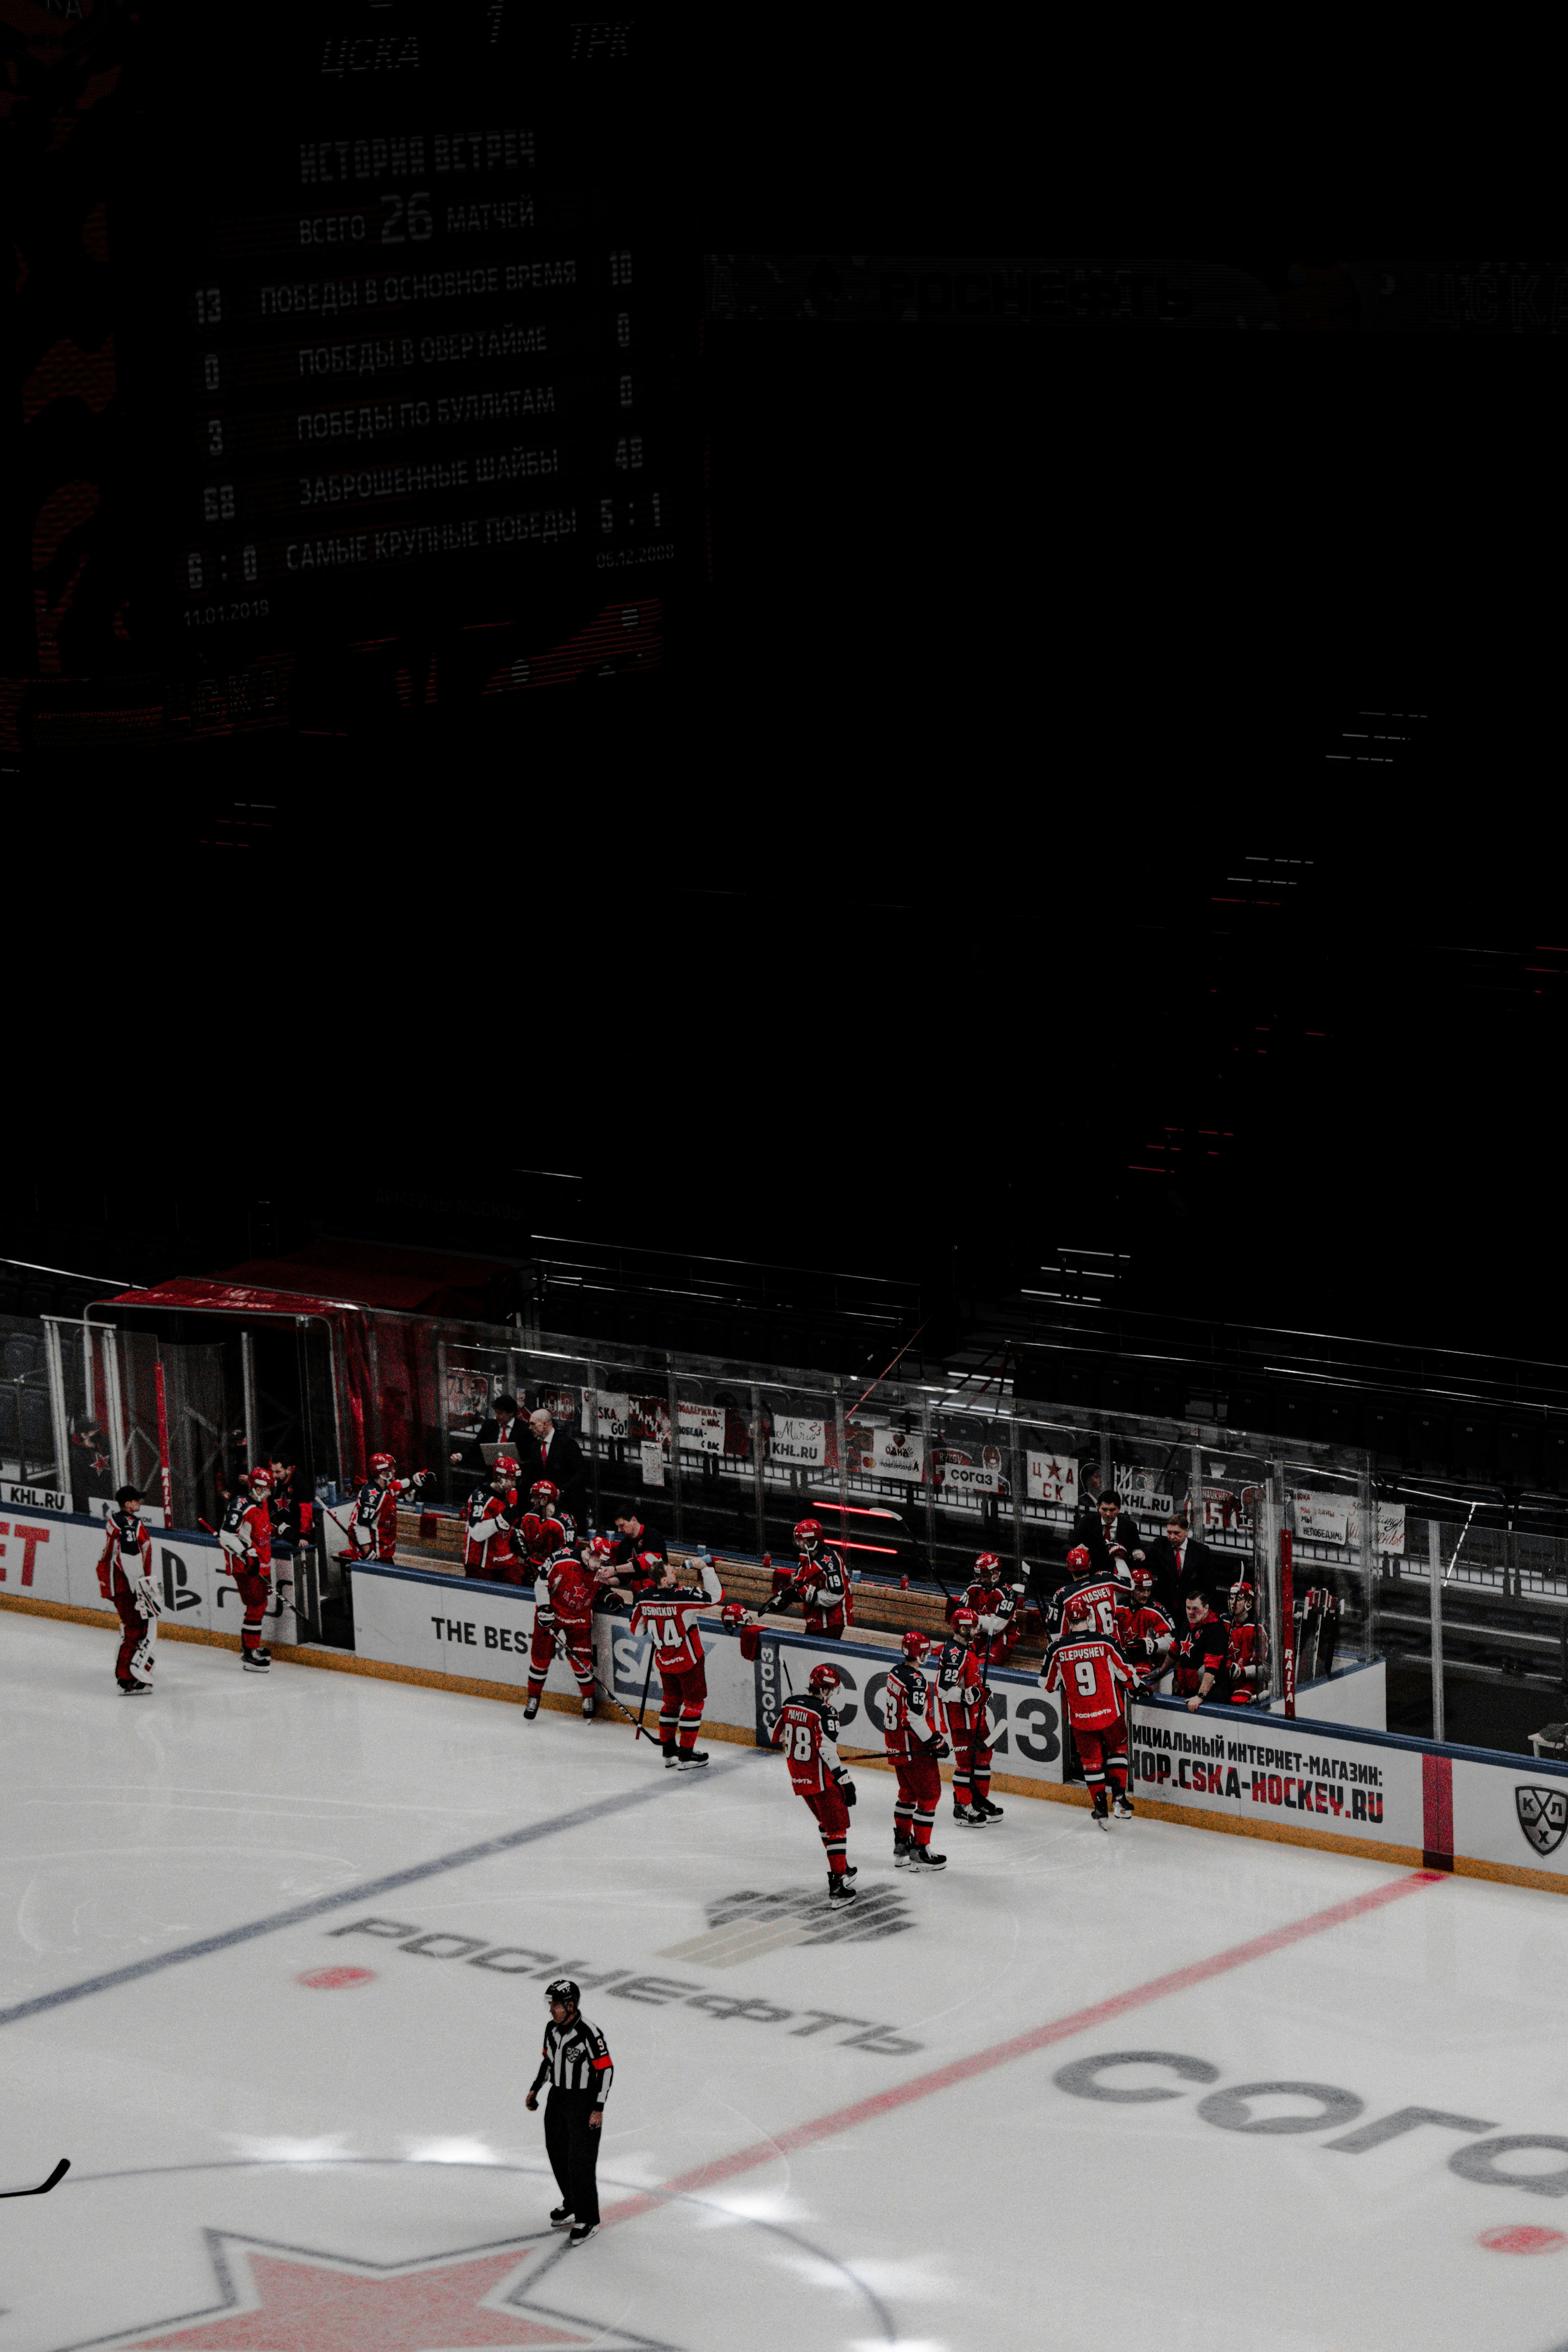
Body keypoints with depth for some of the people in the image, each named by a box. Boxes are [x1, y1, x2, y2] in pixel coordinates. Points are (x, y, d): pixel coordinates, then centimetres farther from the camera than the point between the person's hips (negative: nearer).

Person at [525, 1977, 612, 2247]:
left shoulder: (590, 2034, -22)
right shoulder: (552, 2029, 0)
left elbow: (606, 2070, -18)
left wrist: (598, 2109, -19)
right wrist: (535, 2090, 14)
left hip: (584, 2102, -8)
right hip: (558, 2098, 8)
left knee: (581, 2161, -8)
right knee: (558, 2154, 18)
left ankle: (587, 2220, 1)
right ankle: (572, 2204, 37)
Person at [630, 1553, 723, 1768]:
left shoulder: (645, 1599, -8)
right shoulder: (683, 1596, -26)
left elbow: (636, 1628, 6)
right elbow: (716, 1596, -27)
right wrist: (706, 1568, -18)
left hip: (664, 1660, 6)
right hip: (688, 1661, -6)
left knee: (671, 1700, 22)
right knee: (693, 1702, 8)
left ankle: (669, 1750, 26)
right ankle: (686, 1755, 9)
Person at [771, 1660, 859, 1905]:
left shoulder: (790, 1704, 2)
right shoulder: (824, 1712, -20)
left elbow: (778, 1737, 14)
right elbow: (828, 1750, -25)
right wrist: (845, 1781, -21)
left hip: (798, 1778, 8)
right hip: (821, 1780, -8)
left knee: (826, 1821, 25)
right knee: (836, 1827, -3)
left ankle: (842, 1868, 37)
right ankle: (838, 1884, -9)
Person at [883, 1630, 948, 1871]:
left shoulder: (895, 1673, 6)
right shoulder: (915, 1680, -22)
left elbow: (884, 1700, 18)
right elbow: (915, 1719, -25)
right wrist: (935, 1742, -16)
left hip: (895, 1743, 9)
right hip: (914, 1749, -9)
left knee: (908, 1793, 22)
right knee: (929, 1795, -3)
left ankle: (901, 1844, 29)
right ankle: (920, 1852, -4)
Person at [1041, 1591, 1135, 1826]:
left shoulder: (1058, 1650, -8)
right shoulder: (1105, 1642, -11)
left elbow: (1047, 1686, 4)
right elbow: (1126, 1674, -1)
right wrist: (1135, 1686, 20)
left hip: (1080, 1717, 0)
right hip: (1110, 1710, 0)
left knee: (1091, 1758, 14)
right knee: (1117, 1748, 22)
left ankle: (1100, 1807, 14)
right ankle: (1120, 1796, 14)